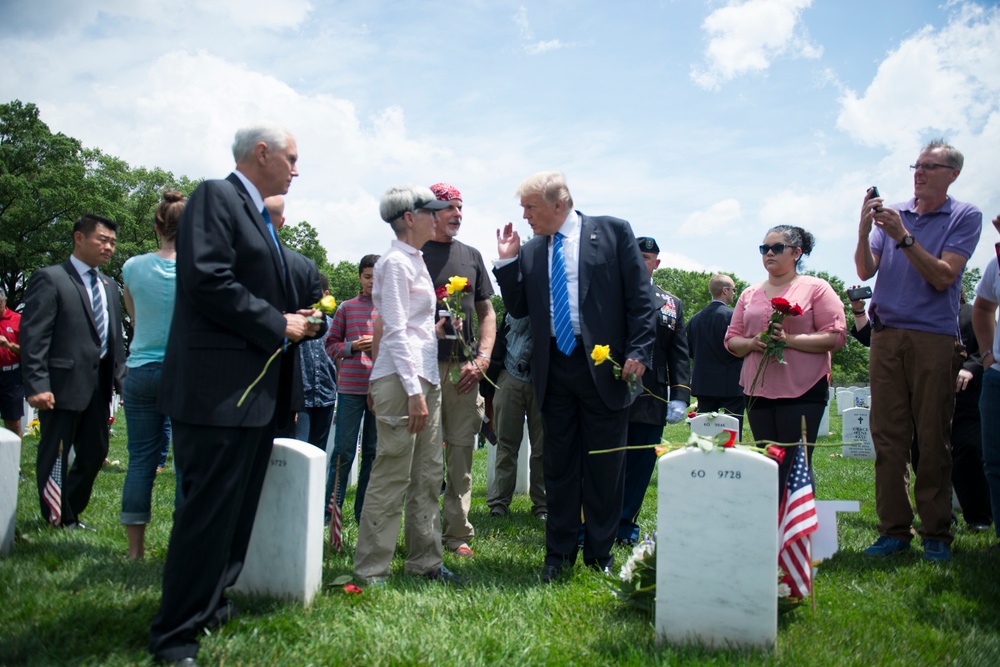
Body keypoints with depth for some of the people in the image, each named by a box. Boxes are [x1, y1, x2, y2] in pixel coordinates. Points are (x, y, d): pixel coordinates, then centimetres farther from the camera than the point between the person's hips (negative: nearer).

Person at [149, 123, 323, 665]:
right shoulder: (216, 197, -9)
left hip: (256, 392, 10)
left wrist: (297, 319, 6)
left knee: (236, 508, 17)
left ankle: (208, 603, 31)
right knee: (208, 511, -6)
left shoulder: (258, 216, 20)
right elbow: (208, 281, -21)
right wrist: (279, 324, -15)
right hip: (218, 390, -10)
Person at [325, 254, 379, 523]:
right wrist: (353, 346, -9)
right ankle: (329, 510, 10)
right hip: (351, 387, -1)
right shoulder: (347, 307, 7)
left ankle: (364, 513, 17)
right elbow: (330, 345, 8)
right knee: (344, 451, 0)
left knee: (373, 452, 8)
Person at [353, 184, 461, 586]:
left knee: (428, 473, 12)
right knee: (393, 476, -7)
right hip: (400, 376, -10)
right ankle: (371, 571, 1)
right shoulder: (396, 262, -9)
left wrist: (433, 330, 11)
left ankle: (425, 560, 20)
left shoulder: (415, 262, 20)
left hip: (426, 375, 10)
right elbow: (395, 331, -16)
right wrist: (413, 391, -20)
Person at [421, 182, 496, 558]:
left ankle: (457, 534, 11)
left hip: (464, 369, 4)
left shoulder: (471, 256, 16)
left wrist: (482, 359, 3)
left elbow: (486, 312, 16)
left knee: (461, 452, 4)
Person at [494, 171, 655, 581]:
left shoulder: (613, 232, 0)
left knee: (605, 466, 6)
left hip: (605, 367, -3)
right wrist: (507, 263, 2)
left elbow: (640, 297, -3)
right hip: (554, 370, 4)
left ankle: (600, 553, 20)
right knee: (559, 465, 10)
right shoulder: (530, 251, 10)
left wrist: (638, 351, -12)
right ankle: (559, 552, 22)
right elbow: (518, 309, 13)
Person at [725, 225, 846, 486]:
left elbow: (836, 336, -5)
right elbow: (732, 340, 16)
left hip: (802, 390, -4)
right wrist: (752, 343, -7)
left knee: (794, 464, -8)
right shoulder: (750, 294, 17)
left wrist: (789, 340, -16)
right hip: (758, 390, 5)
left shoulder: (816, 288, 3)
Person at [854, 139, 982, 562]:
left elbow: (943, 277, -8)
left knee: (933, 439, -1)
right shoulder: (892, 215, 13)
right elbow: (865, 271, 3)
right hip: (885, 336, 3)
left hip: (934, 337, -3)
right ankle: (894, 529, 6)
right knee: (887, 436, 1)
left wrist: (903, 238, -15)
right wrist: (864, 230, -13)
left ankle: (936, 533, 7)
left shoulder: (965, 217, 4)